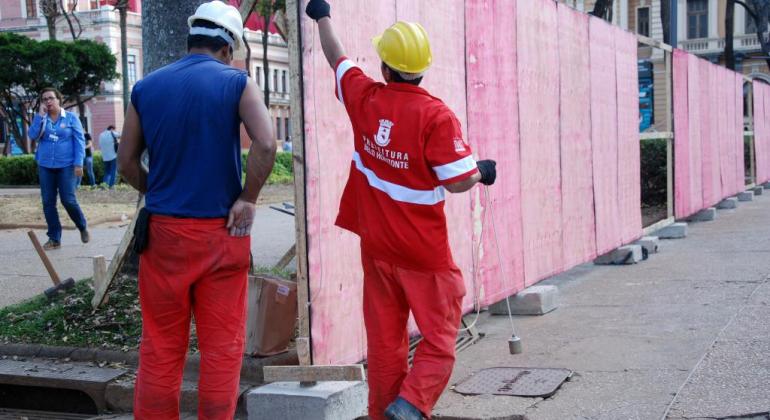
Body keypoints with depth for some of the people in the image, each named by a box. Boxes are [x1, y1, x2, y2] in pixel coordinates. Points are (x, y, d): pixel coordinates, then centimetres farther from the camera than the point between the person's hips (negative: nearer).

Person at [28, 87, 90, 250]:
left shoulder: (71, 118, 0)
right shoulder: (41, 119, 9)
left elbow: (80, 141, -2)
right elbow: (33, 136, -6)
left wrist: (79, 163, -10)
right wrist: (40, 115, -10)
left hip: (66, 165, -4)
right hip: (45, 166, 4)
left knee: (68, 200, -8)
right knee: (48, 202, 2)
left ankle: (83, 227, 18)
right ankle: (54, 238, 9)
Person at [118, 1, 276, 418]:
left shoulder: (147, 87, 6)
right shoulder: (236, 83, -3)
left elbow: (126, 162, 7)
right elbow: (266, 144, -18)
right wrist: (247, 199, -7)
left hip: (163, 231, 3)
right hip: (221, 232, -2)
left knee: (160, 346, 10)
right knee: (222, 346, 7)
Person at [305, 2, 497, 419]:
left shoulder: (364, 99, -2)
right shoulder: (436, 115, -16)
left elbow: (337, 56, 16)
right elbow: (458, 180, -16)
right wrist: (482, 171, 6)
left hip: (376, 248, 5)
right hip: (425, 253, -4)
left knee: (384, 340, 12)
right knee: (439, 338, 5)